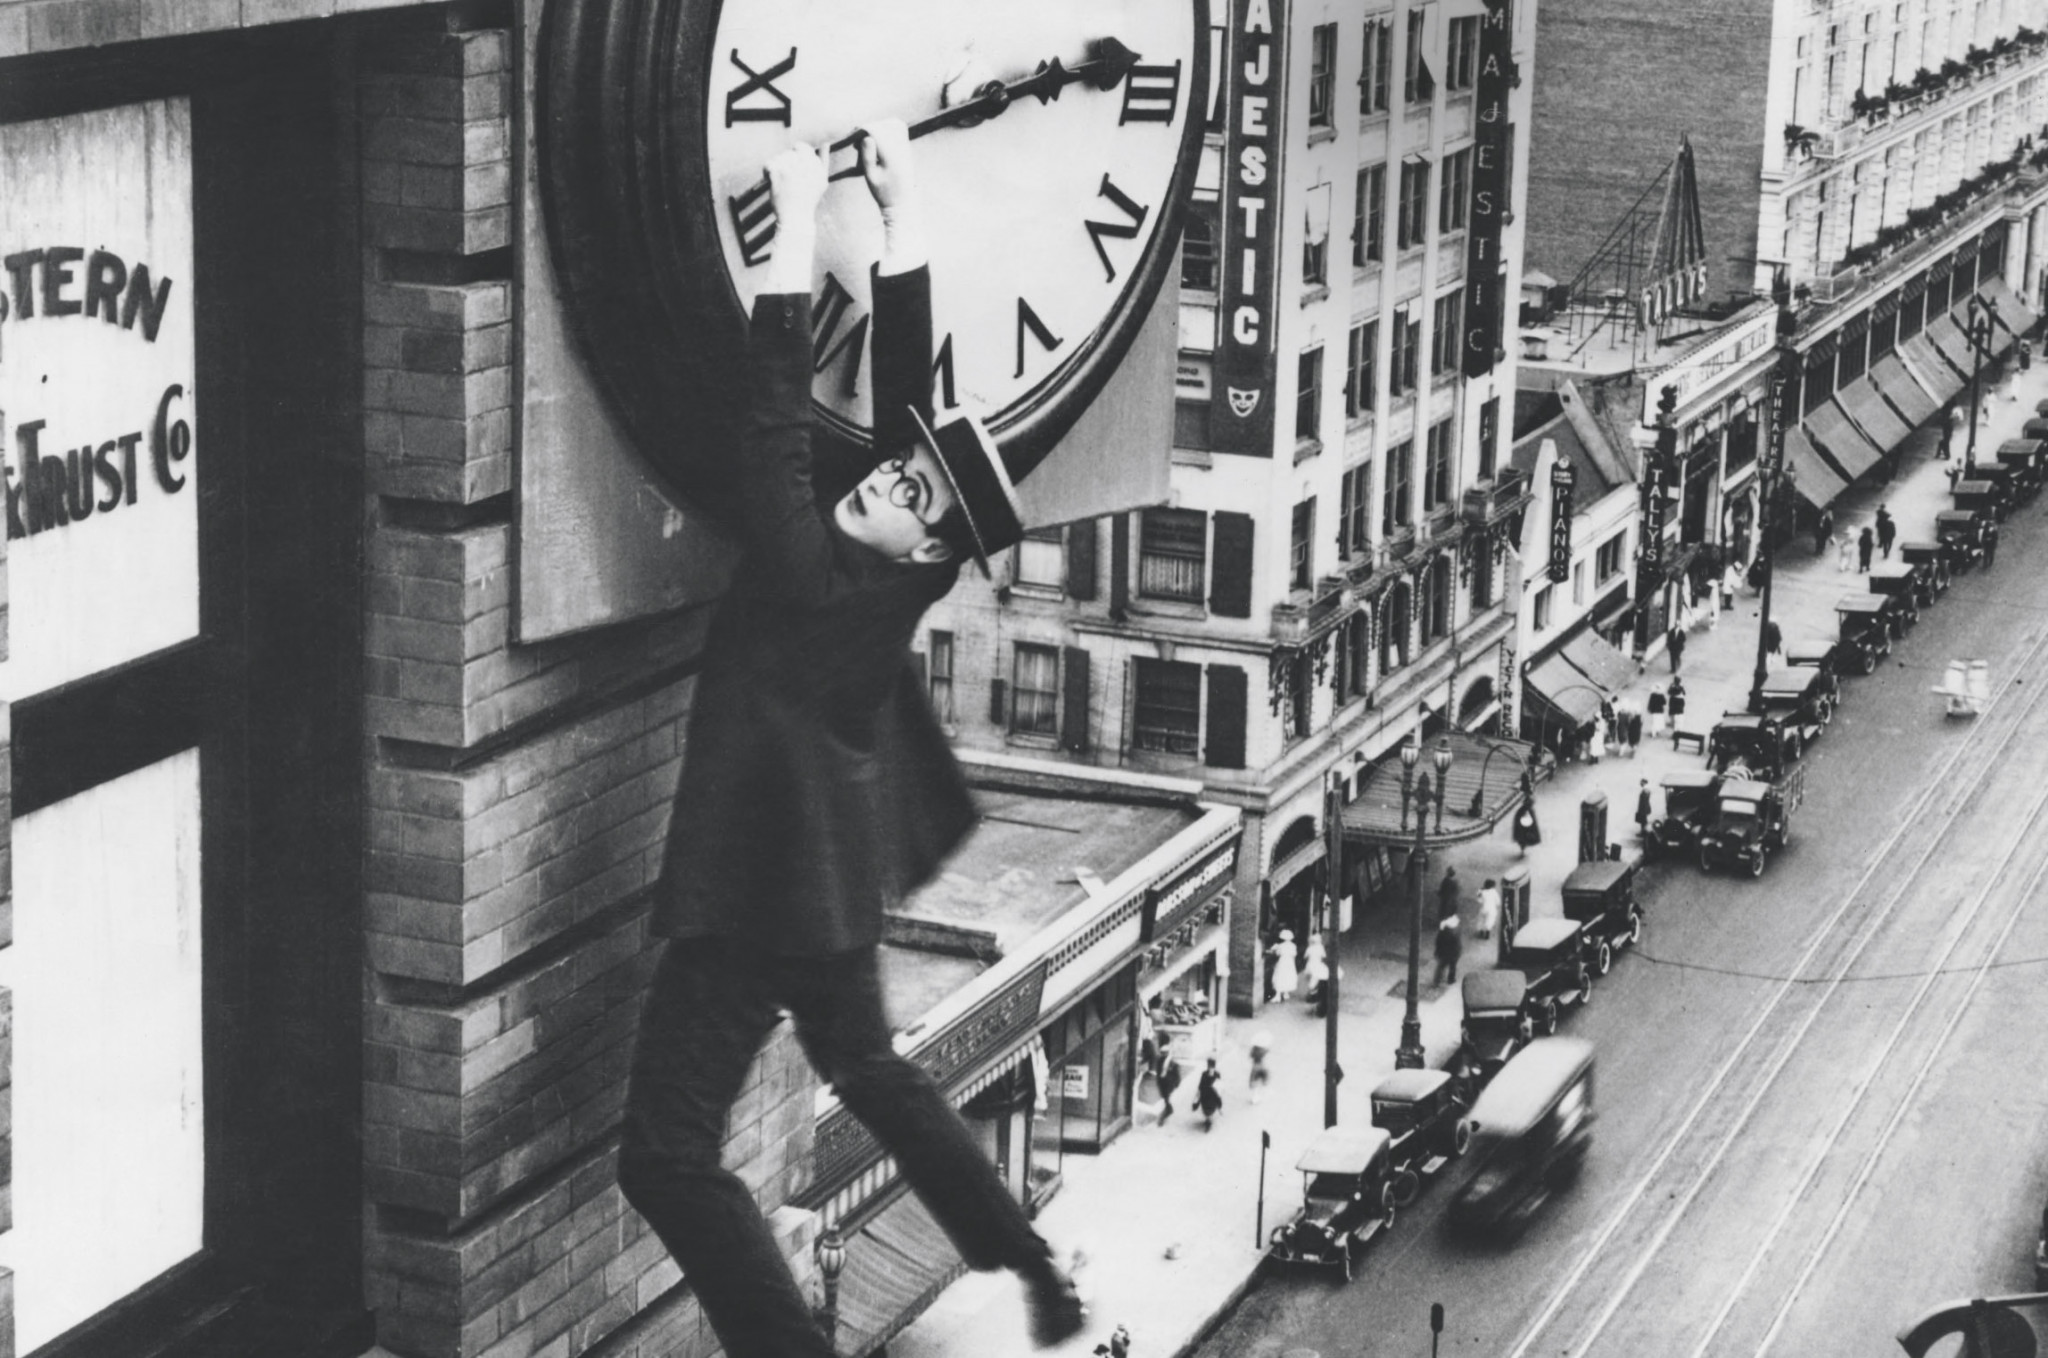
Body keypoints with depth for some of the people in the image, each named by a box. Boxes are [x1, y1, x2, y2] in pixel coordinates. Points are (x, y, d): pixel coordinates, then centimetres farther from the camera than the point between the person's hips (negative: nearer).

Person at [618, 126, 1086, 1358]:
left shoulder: (816, 578, -26)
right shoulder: (891, 583, -6)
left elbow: (780, 427, -29)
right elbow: (907, 383, -2)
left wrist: (800, 233, -28)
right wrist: (901, 217, -4)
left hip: (759, 886, -9)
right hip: (830, 874, 9)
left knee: (667, 1156, -5)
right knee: (870, 1069, 29)